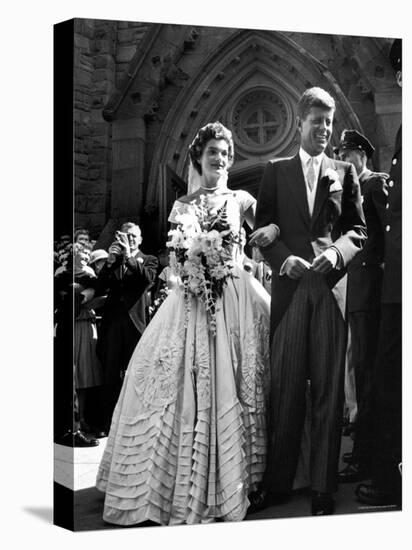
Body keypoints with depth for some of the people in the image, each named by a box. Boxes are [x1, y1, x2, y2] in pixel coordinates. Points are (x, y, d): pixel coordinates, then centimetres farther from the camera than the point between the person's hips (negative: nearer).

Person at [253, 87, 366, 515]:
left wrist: (337, 254, -11)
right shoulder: (276, 171, 13)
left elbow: (358, 229, 9)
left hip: (332, 288, 0)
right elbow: (262, 228, 8)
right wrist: (283, 258, -10)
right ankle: (277, 482, 14)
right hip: (290, 287, 0)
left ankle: (323, 487, 10)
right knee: (284, 386, 3)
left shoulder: (344, 173, 13)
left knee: (328, 387, 1)